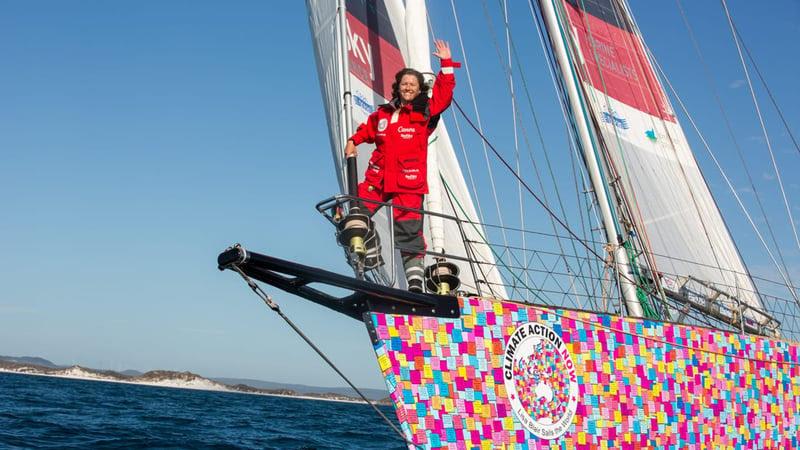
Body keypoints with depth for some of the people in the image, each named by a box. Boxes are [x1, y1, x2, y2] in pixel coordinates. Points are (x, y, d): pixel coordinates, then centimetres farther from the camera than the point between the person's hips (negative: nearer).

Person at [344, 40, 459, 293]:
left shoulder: (425, 113, 5)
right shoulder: (383, 113, 14)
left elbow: (444, 93, -3)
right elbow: (366, 130, 30)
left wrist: (446, 64, -5)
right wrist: (352, 141, 14)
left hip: (409, 182, -4)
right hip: (378, 178, 4)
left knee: (409, 233, -8)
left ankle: (415, 282, -4)